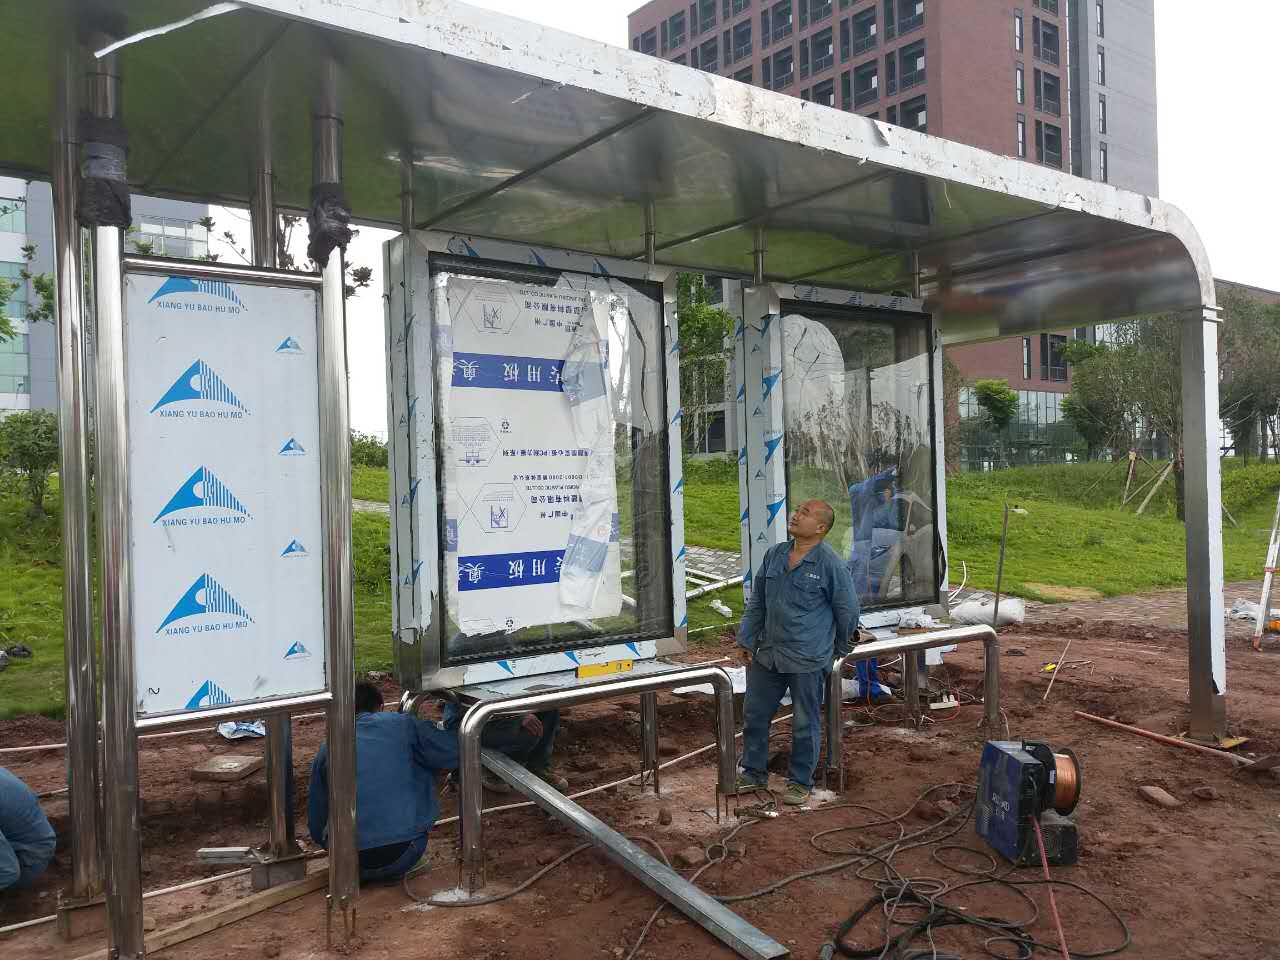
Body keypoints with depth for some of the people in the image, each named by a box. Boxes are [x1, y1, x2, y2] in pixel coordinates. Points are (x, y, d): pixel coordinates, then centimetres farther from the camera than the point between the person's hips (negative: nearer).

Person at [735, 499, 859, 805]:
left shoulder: (830, 564, -13)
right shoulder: (774, 555, 4)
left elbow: (848, 610, -2)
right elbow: (757, 602, 12)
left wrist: (839, 648, 9)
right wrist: (747, 640, 11)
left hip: (808, 660, -6)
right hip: (767, 654, 6)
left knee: (805, 724, 8)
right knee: (753, 714, 14)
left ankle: (800, 782, 26)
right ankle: (753, 773, 31)